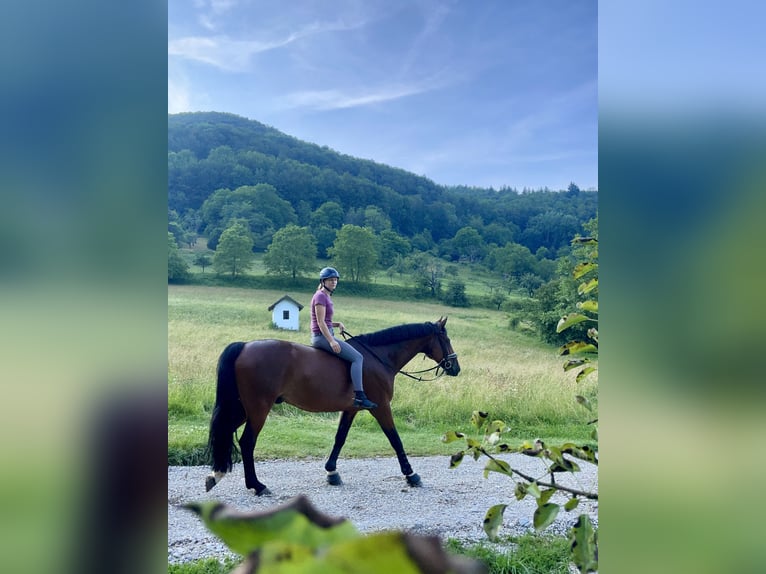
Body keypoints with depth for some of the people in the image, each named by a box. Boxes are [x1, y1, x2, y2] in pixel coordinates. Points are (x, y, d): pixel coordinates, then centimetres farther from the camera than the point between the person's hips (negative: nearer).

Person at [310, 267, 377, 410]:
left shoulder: (327, 297, 18)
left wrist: (337, 324, 6)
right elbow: (320, 322, -19)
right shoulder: (320, 296, -11)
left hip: (325, 336, 11)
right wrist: (331, 341, -25)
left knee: (355, 355, 20)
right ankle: (359, 396, -23)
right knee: (357, 357, -17)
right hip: (322, 337, -11)